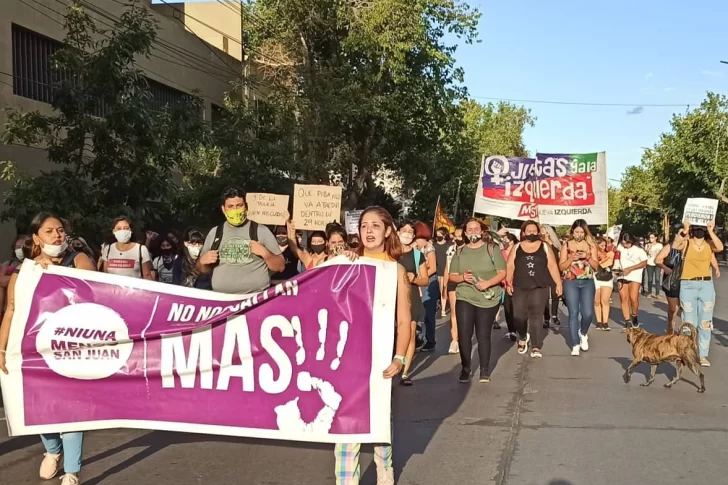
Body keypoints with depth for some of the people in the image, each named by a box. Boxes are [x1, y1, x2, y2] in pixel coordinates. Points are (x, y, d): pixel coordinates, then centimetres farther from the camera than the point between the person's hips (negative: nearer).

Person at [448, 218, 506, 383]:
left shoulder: (492, 249, 0)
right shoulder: (460, 252, 8)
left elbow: (502, 273, -5)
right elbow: (452, 276, 7)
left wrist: (488, 283, -21)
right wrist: (463, 278, -14)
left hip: (488, 299, -2)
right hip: (464, 298, 2)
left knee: (483, 335, 4)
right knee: (464, 334, -6)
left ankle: (484, 370, 16)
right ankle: (465, 368, 8)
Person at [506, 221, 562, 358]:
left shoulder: (545, 247, 7)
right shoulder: (516, 248, 8)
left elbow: (552, 266, 4)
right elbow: (510, 266, 3)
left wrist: (559, 284, -2)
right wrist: (508, 282, -8)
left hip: (540, 287, -1)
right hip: (520, 287, 1)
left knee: (536, 316, -6)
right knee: (519, 316, 0)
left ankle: (536, 348, -3)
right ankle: (523, 338, 30)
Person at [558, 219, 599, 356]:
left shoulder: (591, 245, 5)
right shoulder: (567, 245, 2)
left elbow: (596, 266, 4)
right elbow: (561, 267, 1)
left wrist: (588, 257, -13)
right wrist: (572, 258, -15)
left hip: (587, 283, 1)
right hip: (570, 283, -1)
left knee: (588, 313, -8)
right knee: (573, 313, -4)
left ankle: (583, 334, 24)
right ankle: (575, 345, 2)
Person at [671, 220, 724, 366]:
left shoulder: (710, 244, 2)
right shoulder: (686, 242, -1)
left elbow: (720, 247, -19)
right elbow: (675, 246, -23)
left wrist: (711, 231, -24)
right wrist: (685, 230, -32)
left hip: (707, 285, 2)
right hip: (688, 285, -1)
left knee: (705, 322, 5)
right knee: (689, 323, 4)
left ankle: (703, 355, 12)